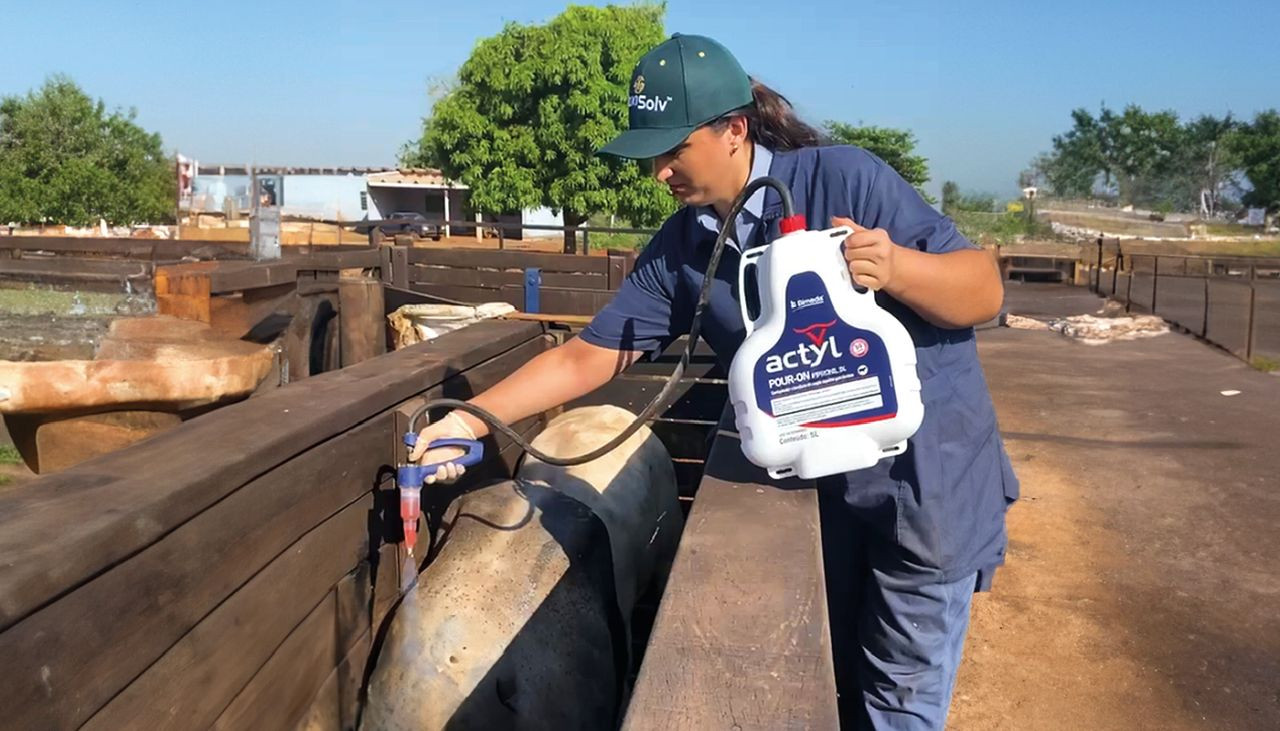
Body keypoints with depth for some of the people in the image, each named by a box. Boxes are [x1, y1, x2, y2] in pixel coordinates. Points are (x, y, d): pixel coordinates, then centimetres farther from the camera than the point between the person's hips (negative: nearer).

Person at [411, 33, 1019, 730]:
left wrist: (896, 266, -36)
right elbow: (586, 356, -2)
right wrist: (473, 418, -9)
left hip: (926, 480, -4)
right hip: (816, 481, 5)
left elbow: (984, 291, -16)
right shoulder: (680, 248, -4)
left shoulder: (843, 179, -18)